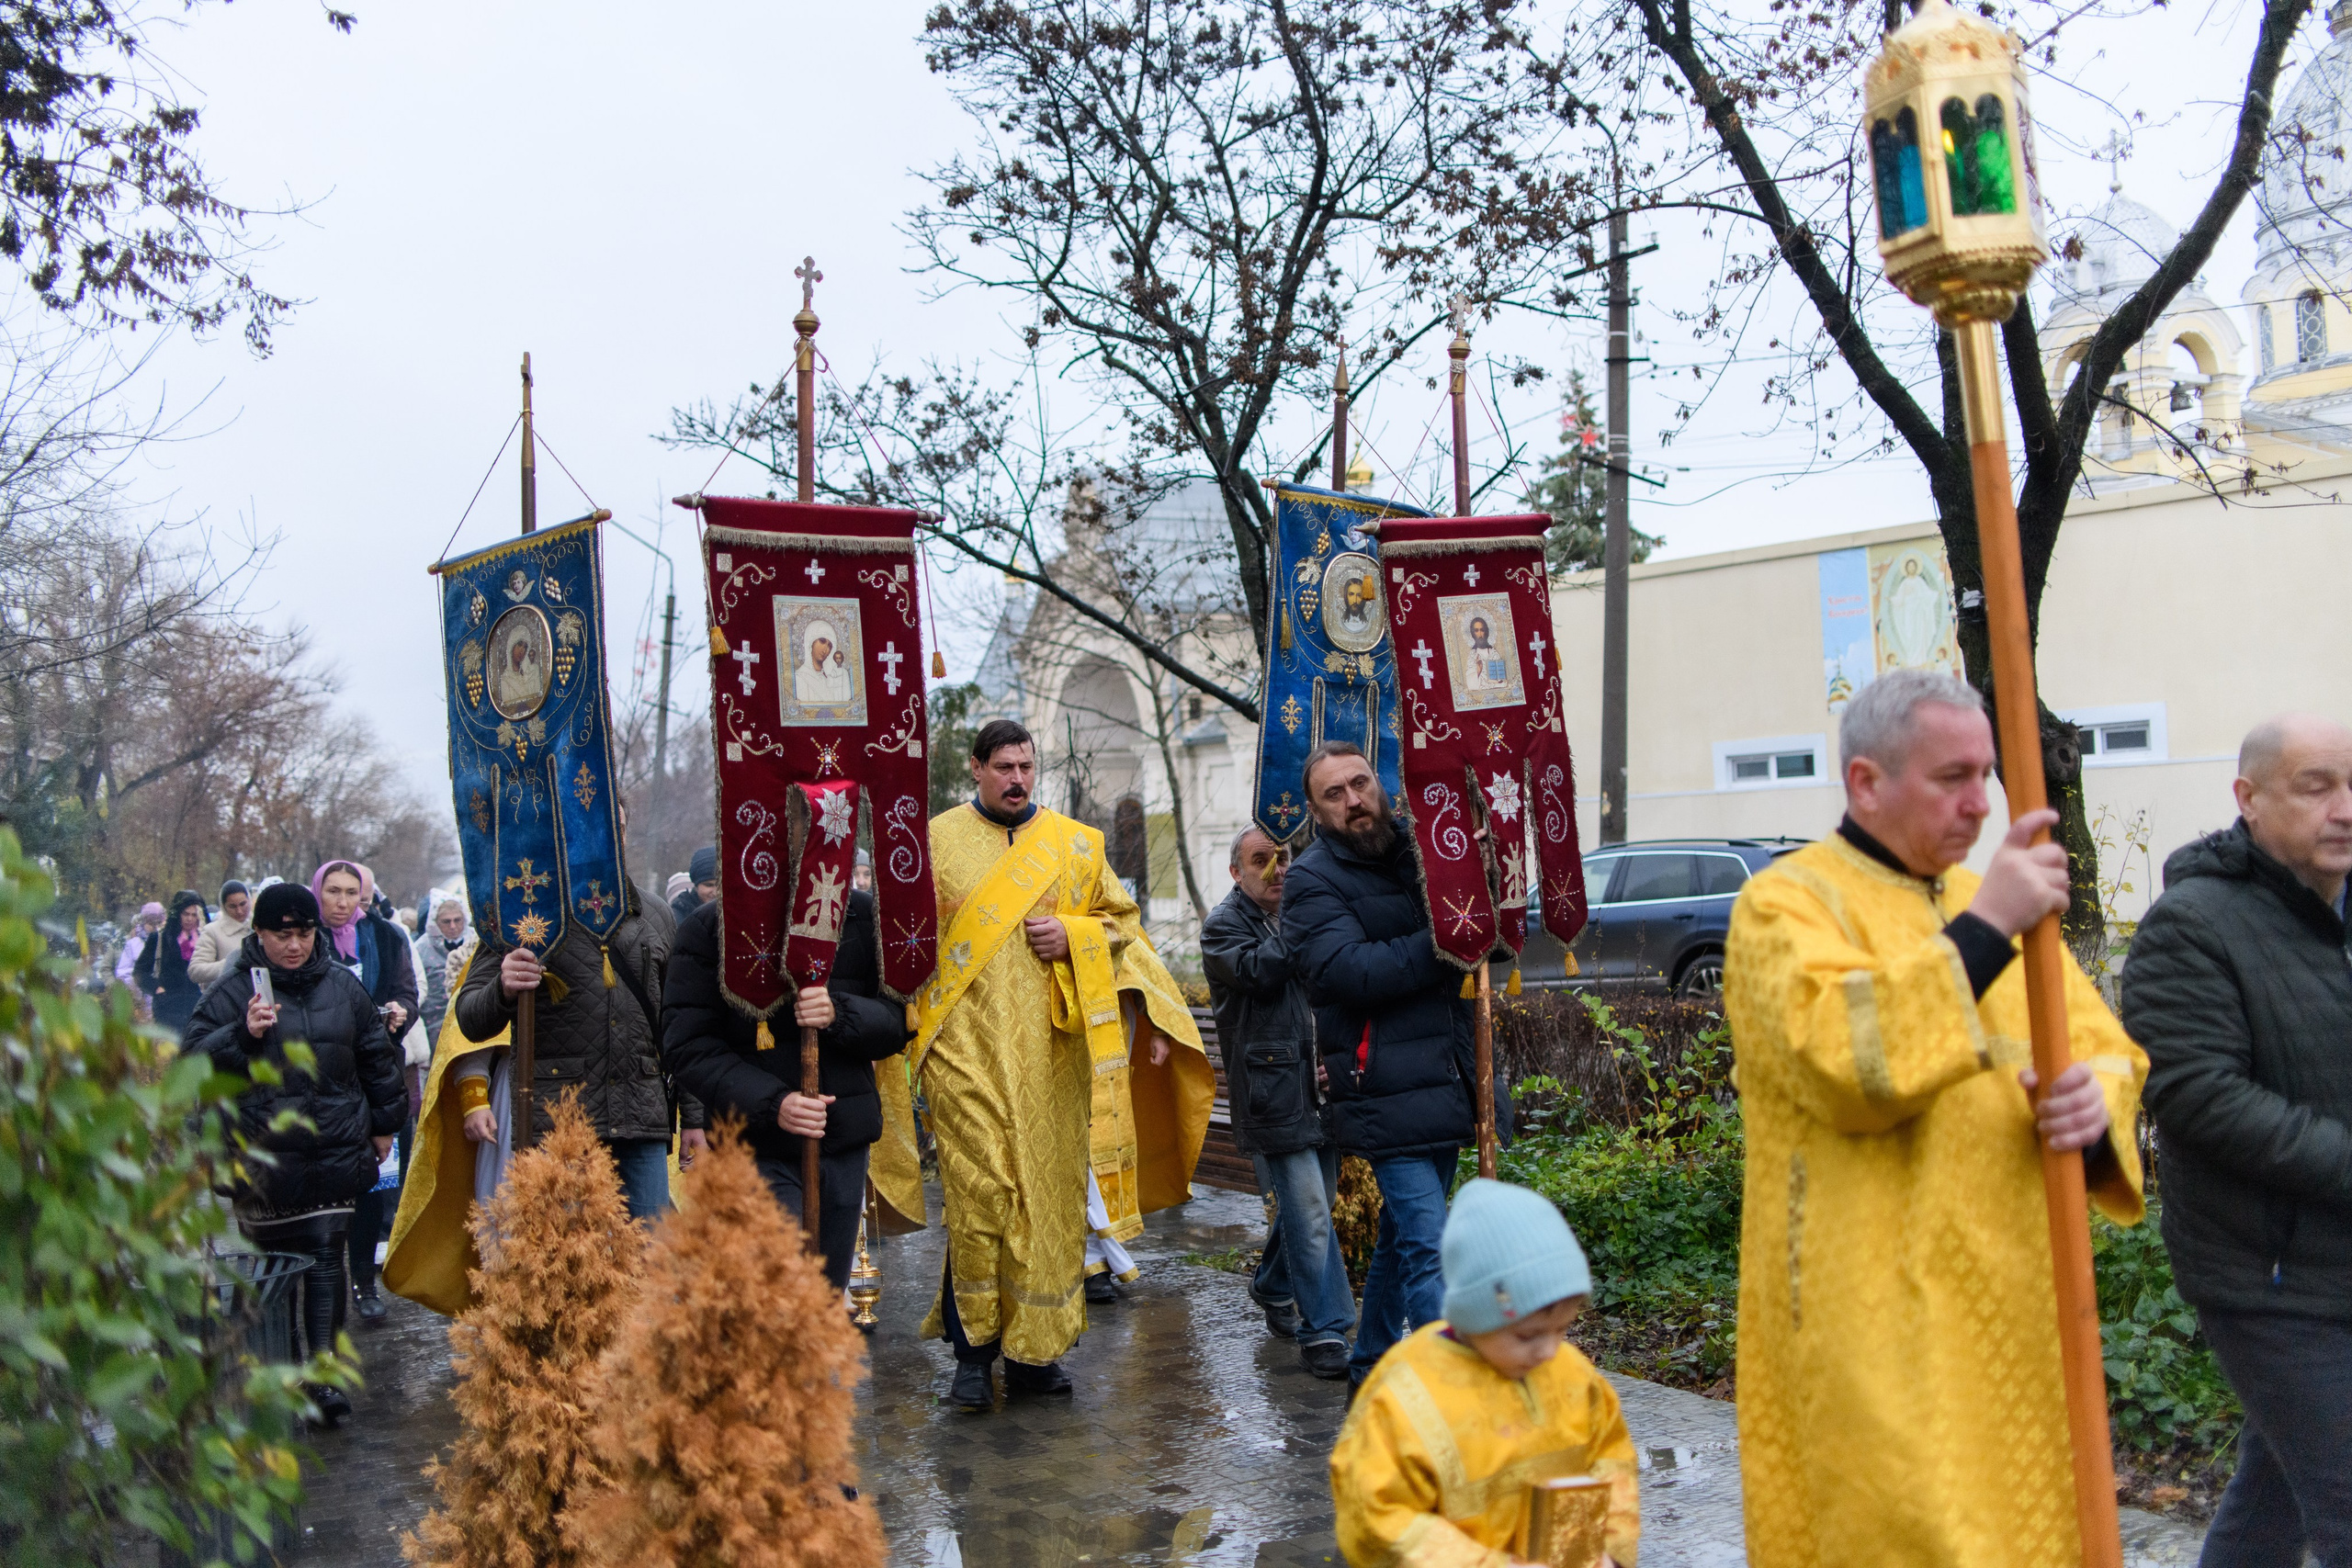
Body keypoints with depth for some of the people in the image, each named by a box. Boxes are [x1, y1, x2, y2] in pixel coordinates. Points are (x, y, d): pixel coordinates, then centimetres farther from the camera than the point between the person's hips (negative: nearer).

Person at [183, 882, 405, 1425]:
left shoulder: (342, 985, 8)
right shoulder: (234, 990, 0)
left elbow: (376, 1054, 19)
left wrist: (384, 1122, 22)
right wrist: (242, 1034, -20)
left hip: (334, 1149, 1)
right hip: (261, 1152, -1)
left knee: (326, 1253, -5)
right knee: (271, 1258, 6)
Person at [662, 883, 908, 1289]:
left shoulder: (863, 916, 5)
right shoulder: (708, 927, -2)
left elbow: (898, 1022, 5)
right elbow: (687, 1046, -6)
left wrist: (840, 1014, -16)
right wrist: (771, 1103, -19)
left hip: (845, 1141, 3)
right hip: (760, 1148, -3)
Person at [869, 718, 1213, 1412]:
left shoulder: (1076, 845, 12)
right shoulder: (935, 842, 8)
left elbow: (1124, 922, 15)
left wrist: (1073, 937, -3)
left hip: (1051, 1048, 2)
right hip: (967, 1048, -2)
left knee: (1050, 1192, 3)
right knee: (979, 1191, -10)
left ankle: (1033, 1347, 15)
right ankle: (974, 1350, 3)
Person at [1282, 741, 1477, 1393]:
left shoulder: (1418, 852, 14)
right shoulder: (1312, 880, -6)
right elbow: (1349, 971, -21)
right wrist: (1442, 944, -19)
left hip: (1444, 1081, 7)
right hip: (1385, 1090, -7)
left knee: (1404, 1233, 18)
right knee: (1428, 1247, -13)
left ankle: (1371, 1366, 33)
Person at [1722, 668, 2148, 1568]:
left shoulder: (1989, 901, 14)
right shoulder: (1785, 905, -7)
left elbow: (2105, 1046, 12)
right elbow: (1846, 1061, -23)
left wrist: (2096, 1097, -11)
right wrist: (1981, 930, -24)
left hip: (2008, 1306, 7)